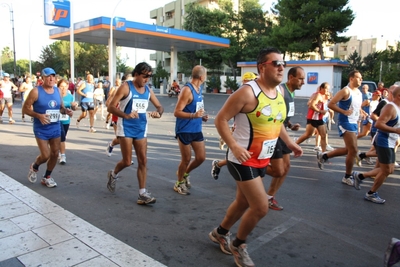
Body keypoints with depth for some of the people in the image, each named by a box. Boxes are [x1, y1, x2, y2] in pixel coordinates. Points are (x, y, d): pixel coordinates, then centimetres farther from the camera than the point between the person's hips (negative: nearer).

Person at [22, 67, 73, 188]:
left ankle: (47, 177, 29)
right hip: (41, 129, -5)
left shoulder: (58, 91, 4)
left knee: (55, 154, 8)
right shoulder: (36, 91, -12)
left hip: (55, 128, 5)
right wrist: (39, 116, -25)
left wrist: (66, 111, -9)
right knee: (45, 155, -7)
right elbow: (25, 108, -9)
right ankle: (34, 167, 29)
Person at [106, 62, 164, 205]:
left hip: (141, 129, 5)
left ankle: (142, 193, 8)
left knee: (143, 161, 1)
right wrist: (126, 115, -32)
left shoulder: (148, 90, 6)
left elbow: (159, 106, 14)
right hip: (126, 129, -5)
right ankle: (113, 174, 32)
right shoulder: (125, 87, -11)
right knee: (127, 161, -2)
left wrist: (158, 112, -12)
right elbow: (110, 107, -15)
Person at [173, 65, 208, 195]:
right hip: (184, 130, -8)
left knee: (201, 157, 8)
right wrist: (194, 115, -33)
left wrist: (202, 115, 3)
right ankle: (179, 183, 26)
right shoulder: (187, 90, -18)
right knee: (186, 159, 3)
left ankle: (185, 174, 34)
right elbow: (176, 112, -21)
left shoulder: (199, 88, 8)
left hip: (196, 129, 8)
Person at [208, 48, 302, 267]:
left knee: (244, 202, 20)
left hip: (262, 160, 9)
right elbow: (220, 119, -19)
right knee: (261, 207, -8)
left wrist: (289, 142, 15)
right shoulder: (247, 92, -20)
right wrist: (234, 146, -28)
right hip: (244, 160, -9)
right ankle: (238, 245, 19)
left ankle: (220, 233, 44)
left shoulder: (279, 93, 6)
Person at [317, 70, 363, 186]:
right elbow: (330, 104, -19)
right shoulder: (345, 91, -13)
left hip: (354, 123, 9)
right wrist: (344, 112, -22)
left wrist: (361, 112, 8)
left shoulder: (359, 93, 14)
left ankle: (323, 156, 26)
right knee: (353, 150, -8)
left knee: (349, 149, 13)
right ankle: (347, 177, 7)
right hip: (345, 123, -9)